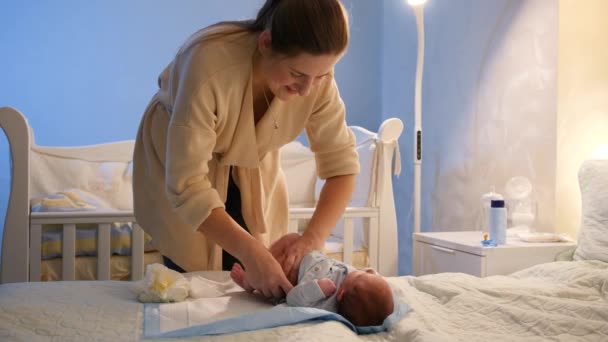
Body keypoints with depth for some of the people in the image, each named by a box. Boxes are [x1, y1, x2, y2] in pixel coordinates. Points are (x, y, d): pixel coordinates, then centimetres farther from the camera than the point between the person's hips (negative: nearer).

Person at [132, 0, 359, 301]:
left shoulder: (316, 76, -26)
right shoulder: (209, 63, -39)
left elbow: (341, 164, -19)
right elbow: (188, 185, -38)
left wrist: (312, 239, -34)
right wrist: (251, 251, -47)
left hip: (252, 166, 3)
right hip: (178, 162, -3)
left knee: (248, 286, 1)